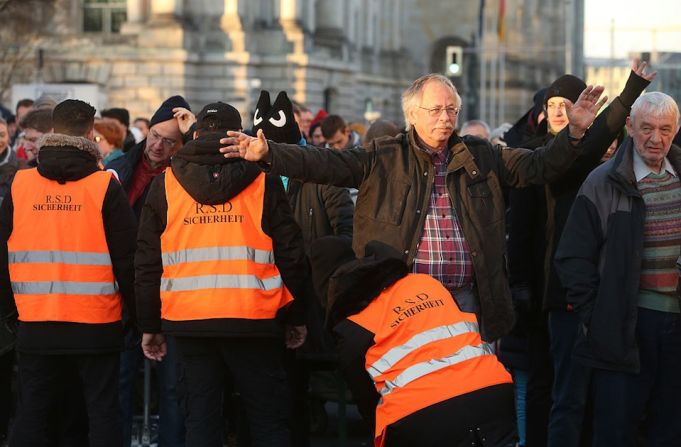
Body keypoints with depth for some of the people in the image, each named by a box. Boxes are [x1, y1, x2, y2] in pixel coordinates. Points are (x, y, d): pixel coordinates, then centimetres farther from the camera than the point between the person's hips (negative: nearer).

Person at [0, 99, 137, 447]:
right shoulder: (105, 187, -7)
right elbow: (128, 259, -6)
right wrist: (141, 314, 6)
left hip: (35, 325, 2)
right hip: (96, 325, -2)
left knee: (31, 412, 10)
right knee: (102, 412, 5)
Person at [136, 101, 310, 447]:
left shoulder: (166, 184, 4)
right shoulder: (262, 181, 0)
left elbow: (148, 262, 6)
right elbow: (290, 254, 0)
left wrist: (150, 326, 13)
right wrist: (296, 317, 11)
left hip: (190, 320, 2)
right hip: (253, 321, -1)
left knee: (201, 419, 8)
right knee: (269, 418, 7)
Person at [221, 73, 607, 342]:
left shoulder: (479, 158, 11)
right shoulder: (384, 161, 3)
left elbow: (538, 166, 10)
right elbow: (322, 164, -5)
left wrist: (575, 133, -5)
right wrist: (268, 153, -18)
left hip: (465, 301, 2)